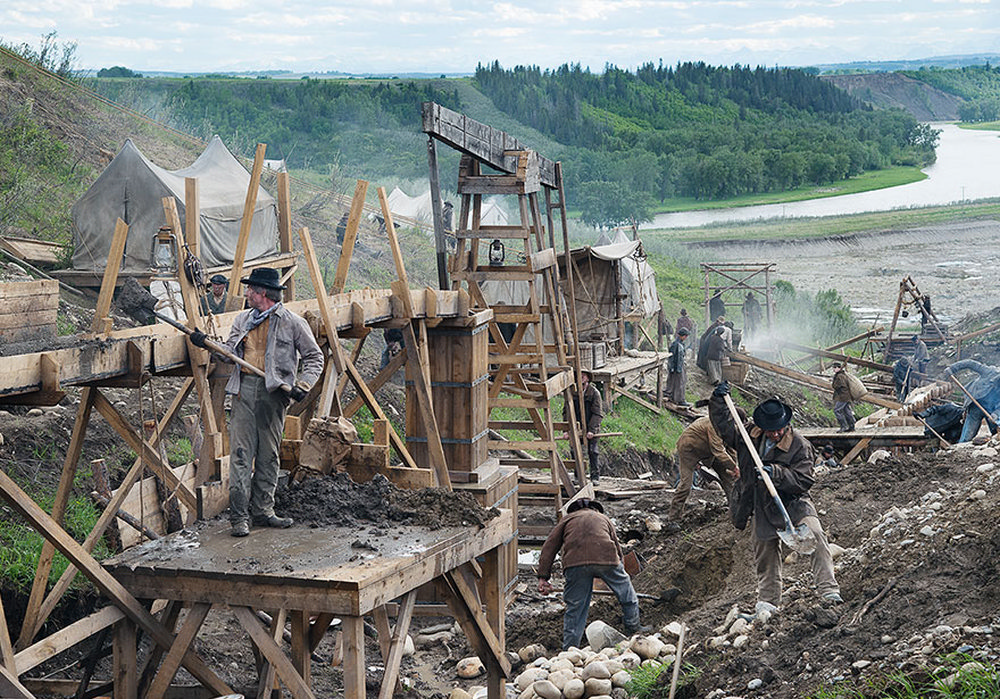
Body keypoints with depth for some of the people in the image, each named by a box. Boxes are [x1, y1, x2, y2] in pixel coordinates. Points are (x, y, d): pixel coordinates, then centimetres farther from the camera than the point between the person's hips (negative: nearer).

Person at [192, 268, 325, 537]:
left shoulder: (292, 323, 2)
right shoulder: (242, 320, 17)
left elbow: (315, 357, 4)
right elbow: (230, 351, 16)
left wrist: (302, 385, -8)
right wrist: (206, 343, 2)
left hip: (274, 393, -2)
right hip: (245, 388, 2)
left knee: (268, 454, 4)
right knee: (241, 452, -5)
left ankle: (262, 511, 13)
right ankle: (239, 516, -6)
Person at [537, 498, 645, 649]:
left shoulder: (568, 519, 30)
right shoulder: (603, 518, 35)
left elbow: (549, 546, 18)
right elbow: (617, 547, 34)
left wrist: (543, 577, 13)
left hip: (575, 561, 0)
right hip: (606, 557, 1)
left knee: (575, 608, 10)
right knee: (627, 594, 25)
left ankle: (569, 649, 11)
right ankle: (634, 629, 39)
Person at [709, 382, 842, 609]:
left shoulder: (800, 446, -15)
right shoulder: (750, 438, -2)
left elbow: (804, 481, -19)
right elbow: (724, 426, 10)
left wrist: (776, 473, -32)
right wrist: (718, 401, -3)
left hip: (793, 503, -4)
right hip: (764, 509, 4)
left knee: (815, 535, -27)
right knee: (766, 555, 11)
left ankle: (828, 589, -28)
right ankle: (768, 600, 29)